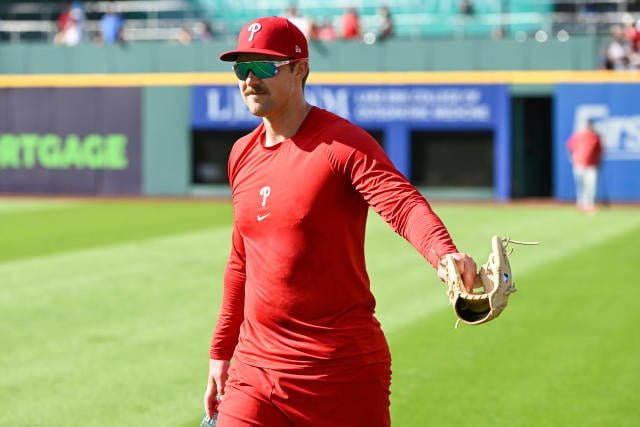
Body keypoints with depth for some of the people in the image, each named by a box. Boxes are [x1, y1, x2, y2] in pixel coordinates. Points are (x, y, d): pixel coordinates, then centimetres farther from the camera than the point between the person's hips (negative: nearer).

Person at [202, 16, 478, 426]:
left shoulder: (342, 143, -10)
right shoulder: (243, 154, 12)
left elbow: (403, 202, -28)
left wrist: (444, 254, -48)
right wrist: (221, 352, 22)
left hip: (343, 369, -6)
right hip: (256, 367, 6)